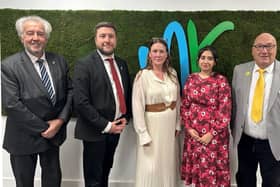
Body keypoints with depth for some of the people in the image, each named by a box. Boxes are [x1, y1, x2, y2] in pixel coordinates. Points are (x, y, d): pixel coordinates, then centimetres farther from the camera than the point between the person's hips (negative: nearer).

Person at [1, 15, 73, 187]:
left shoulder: (60, 61, 1)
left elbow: (69, 91, 3)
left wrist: (61, 120, -11)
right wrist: (42, 128, -17)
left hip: (54, 132, 4)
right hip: (24, 137, -3)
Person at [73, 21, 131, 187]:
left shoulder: (122, 64, 8)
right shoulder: (84, 64, -12)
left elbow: (127, 93, 15)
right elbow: (81, 102, -18)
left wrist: (125, 118, 1)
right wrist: (105, 125, -17)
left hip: (115, 128, 6)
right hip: (95, 131, -5)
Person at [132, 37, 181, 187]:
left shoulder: (172, 73, 5)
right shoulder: (142, 75, -10)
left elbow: (177, 100, 11)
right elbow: (137, 106, -12)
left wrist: (177, 125, 7)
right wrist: (143, 134, -14)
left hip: (170, 125, 5)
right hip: (152, 125, -4)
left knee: (168, 165, 15)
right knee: (151, 167, 2)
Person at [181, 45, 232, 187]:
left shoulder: (221, 81, -6)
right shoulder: (191, 79, 5)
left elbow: (225, 110, -9)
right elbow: (184, 105, 6)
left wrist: (212, 133, -12)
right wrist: (188, 127, -4)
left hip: (214, 134, -3)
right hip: (193, 132, 4)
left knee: (212, 168, 5)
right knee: (196, 167, 14)